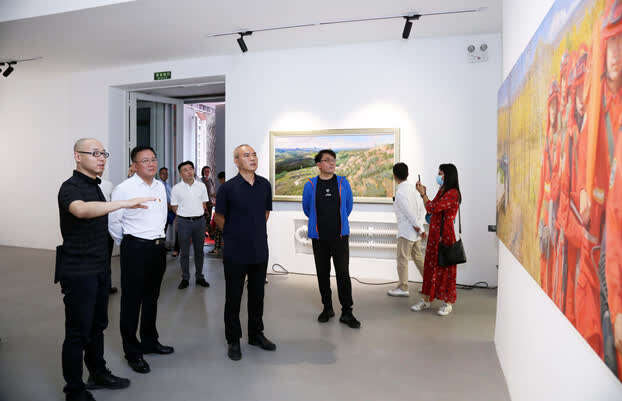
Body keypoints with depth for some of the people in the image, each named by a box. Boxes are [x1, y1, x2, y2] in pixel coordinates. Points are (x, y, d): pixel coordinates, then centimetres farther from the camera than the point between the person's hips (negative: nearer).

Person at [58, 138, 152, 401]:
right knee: (78, 332, 2)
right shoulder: (71, 187, -15)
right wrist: (126, 203, -45)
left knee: (97, 325, 19)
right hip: (78, 271, -8)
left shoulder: (95, 187, 13)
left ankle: (98, 374, 34)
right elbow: (81, 210, -40)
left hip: (99, 268, 9)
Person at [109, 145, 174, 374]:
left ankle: (149, 341, 34)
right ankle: (132, 352, 16)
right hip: (135, 249, -6)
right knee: (131, 300, 3)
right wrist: (127, 244, 6)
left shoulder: (160, 187, 9)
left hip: (158, 247, 7)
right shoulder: (124, 189, -11)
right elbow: (114, 222, -5)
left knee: (152, 298, 18)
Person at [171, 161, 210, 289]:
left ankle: (199, 277, 22)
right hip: (184, 222, -2)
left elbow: (204, 204, 10)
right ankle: (185, 279, 15)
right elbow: (174, 207, 3)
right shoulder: (176, 188, -2)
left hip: (200, 220, 2)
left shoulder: (201, 186, 4)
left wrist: (197, 214, 3)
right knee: (184, 252, 5)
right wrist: (184, 215, 3)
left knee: (199, 250, 11)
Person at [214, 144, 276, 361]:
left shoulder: (265, 185, 3)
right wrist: (233, 235, 9)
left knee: (257, 294, 16)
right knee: (233, 297, 7)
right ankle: (233, 340, 23)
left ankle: (256, 334, 33)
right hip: (235, 253, -4)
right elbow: (219, 217, 1)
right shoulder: (228, 187, -10)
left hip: (260, 251, 4)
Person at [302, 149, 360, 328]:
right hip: (319, 238, 1)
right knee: (323, 273, 9)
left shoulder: (343, 183, 2)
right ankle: (327, 308, 24)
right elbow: (306, 208, 15)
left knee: (343, 273, -3)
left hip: (340, 236, 0)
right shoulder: (310, 185, 0)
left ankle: (347, 312, 7)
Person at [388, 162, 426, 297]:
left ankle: (403, 288, 13)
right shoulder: (412, 188, 7)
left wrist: (418, 227, -7)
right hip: (415, 231, 8)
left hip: (406, 232, -8)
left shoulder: (400, 193, -19)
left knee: (402, 259, 3)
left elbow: (409, 213, -19)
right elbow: (422, 209, 8)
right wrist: (420, 227, 5)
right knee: (419, 258, 17)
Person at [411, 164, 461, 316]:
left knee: (445, 268, 1)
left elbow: (433, 208, -20)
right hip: (434, 233, 9)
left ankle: (448, 302, 14)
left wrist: (423, 194, -7)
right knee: (430, 265, 11)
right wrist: (424, 193, 9)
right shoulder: (442, 191, 14)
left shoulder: (453, 193, -15)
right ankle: (426, 300, 20)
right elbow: (432, 208, 16)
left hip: (445, 235, -9)